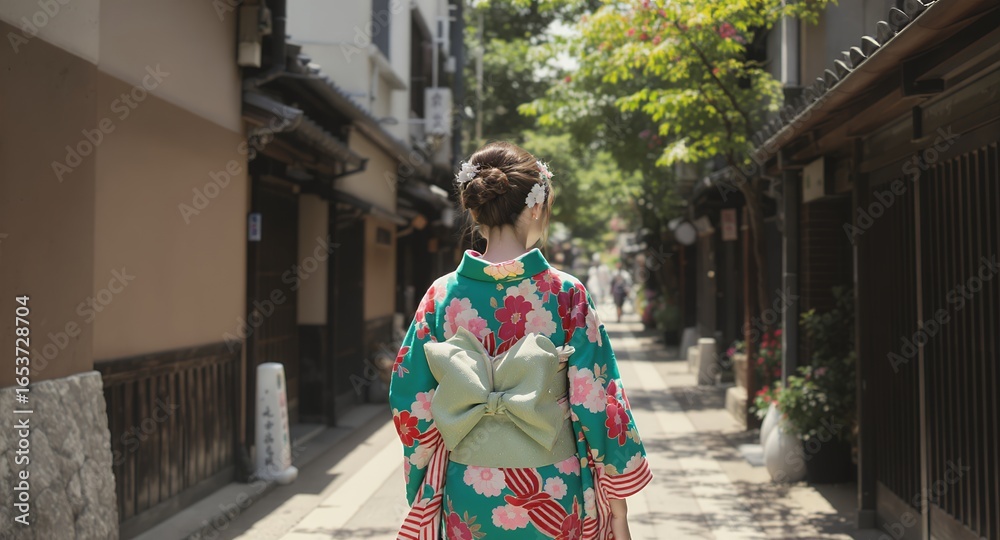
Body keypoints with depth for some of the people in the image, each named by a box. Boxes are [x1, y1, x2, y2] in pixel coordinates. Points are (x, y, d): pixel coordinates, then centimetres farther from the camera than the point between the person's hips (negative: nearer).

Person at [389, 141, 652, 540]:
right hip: (553, 497, -2)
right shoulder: (566, 293, -11)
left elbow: (411, 404, -2)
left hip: (468, 498, 2)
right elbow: (597, 403, -11)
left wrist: (424, 494, 12)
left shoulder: (442, 295, -5)